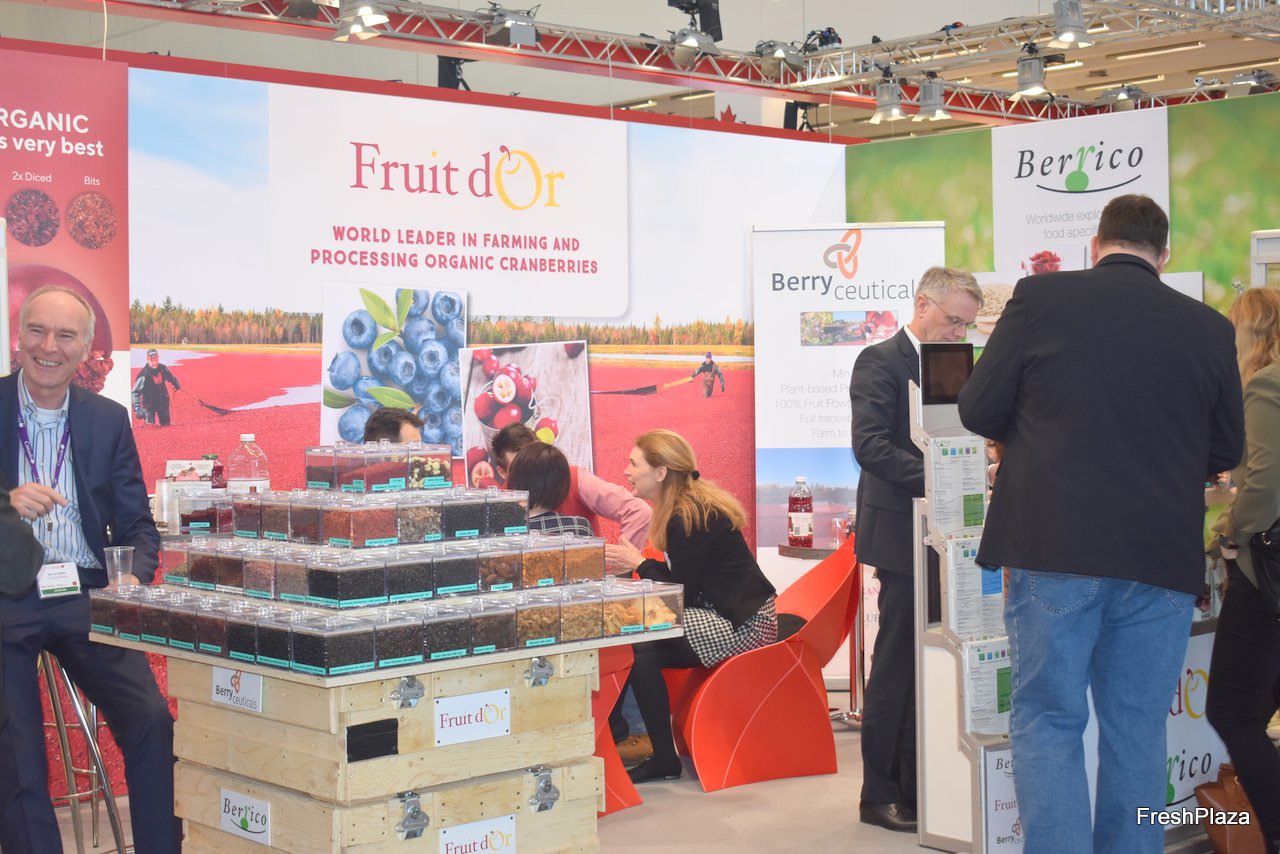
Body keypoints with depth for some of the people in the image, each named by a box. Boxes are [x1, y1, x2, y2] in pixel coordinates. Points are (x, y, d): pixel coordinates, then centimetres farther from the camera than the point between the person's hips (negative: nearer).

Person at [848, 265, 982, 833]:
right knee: (897, 666, -3)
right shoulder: (880, 361, -9)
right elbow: (870, 444, -20)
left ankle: (918, 787, 17)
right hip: (902, 534, -8)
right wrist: (934, 479, -29)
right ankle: (881, 795, 6)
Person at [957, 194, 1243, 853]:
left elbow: (978, 410, 1)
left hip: (1055, 549, -2)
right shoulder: (1209, 327, 4)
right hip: (1163, 554, 2)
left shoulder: (1042, 297, -2)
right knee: (1136, 729, 11)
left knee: (1048, 722, 4)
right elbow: (1226, 449, 14)